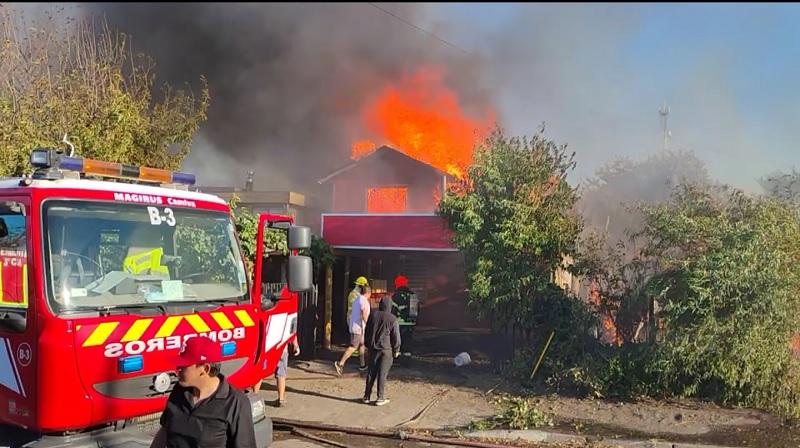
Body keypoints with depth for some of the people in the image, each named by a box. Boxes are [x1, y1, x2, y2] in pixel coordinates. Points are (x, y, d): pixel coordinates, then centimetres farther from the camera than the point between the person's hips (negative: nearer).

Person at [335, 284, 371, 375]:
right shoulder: (364, 300, -13)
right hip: (359, 327, -10)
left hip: (353, 326, 10)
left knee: (362, 344, 18)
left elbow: (351, 313, 22)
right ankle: (340, 363, -15)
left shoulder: (356, 299, 15)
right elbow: (364, 315, -22)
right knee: (353, 347, -9)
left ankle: (362, 365, 24)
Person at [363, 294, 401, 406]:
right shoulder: (392, 319, -12)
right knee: (382, 374, 1)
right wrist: (396, 350, 5)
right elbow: (396, 336, -7)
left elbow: (367, 331, 9)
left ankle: (367, 396, 15)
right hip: (386, 350, -4)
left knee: (371, 372, 11)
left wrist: (367, 344, 20)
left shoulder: (373, 314, 0)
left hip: (372, 348, 4)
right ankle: (380, 398, 3)